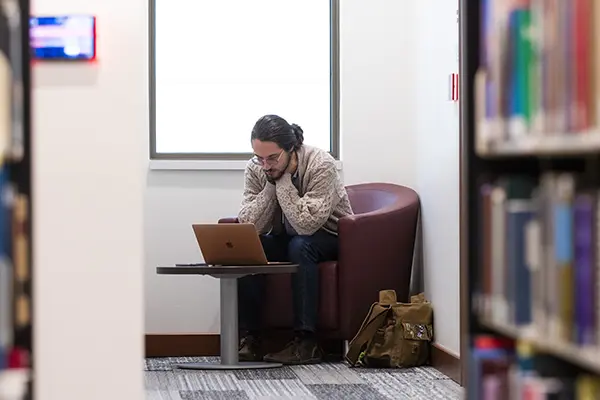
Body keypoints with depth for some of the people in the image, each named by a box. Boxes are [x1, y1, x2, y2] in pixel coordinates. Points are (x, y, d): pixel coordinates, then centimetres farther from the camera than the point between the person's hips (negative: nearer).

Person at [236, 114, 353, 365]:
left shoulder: (321, 165, -27)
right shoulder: (255, 170, -11)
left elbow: (307, 224, -36)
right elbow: (249, 226, -19)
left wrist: (283, 181, -30)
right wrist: (270, 186, -26)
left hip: (329, 238, -4)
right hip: (284, 238, 5)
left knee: (300, 245, -36)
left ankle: (306, 340, -35)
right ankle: (249, 337, -20)